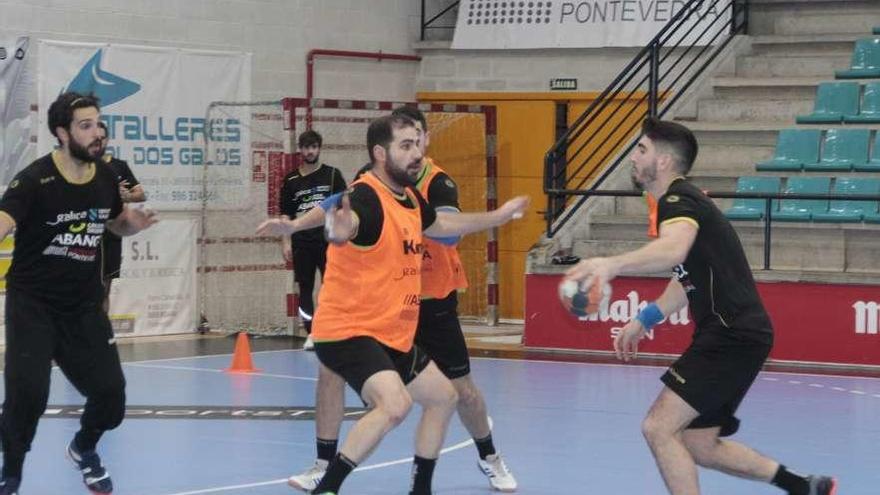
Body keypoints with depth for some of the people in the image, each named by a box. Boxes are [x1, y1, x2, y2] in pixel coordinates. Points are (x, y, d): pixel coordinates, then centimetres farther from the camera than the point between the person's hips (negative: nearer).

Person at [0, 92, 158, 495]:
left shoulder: (106, 178, 1)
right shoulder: (35, 179, -18)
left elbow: (117, 224, 20)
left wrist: (134, 223, -3)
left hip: (84, 307, 5)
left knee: (110, 392, 3)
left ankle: (83, 449, 37)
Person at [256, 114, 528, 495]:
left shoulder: (410, 199, 8)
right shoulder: (366, 197, -20)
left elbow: (444, 225, 31)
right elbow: (346, 220, -46)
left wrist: (498, 216, 40)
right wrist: (331, 228, -70)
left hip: (394, 335, 10)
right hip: (347, 331, -10)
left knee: (443, 397, 20)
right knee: (395, 403, -30)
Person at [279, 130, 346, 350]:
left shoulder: (332, 175, 4)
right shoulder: (291, 181, 8)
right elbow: (286, 215, 11)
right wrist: (286, 242, 3)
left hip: (327, 240, -2)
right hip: (302, 242, 2)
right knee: (305, 288, 3)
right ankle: (311, 334, 8)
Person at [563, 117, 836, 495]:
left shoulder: (678, 200, -14)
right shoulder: (680, 202, 18)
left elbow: (674, 249, -39)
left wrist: (613, 264, -54)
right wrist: (644, 319, 26)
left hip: (733, 336, -10)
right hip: (727, 335, 10)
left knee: (658, 427, -16)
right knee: (698, 444, 15)